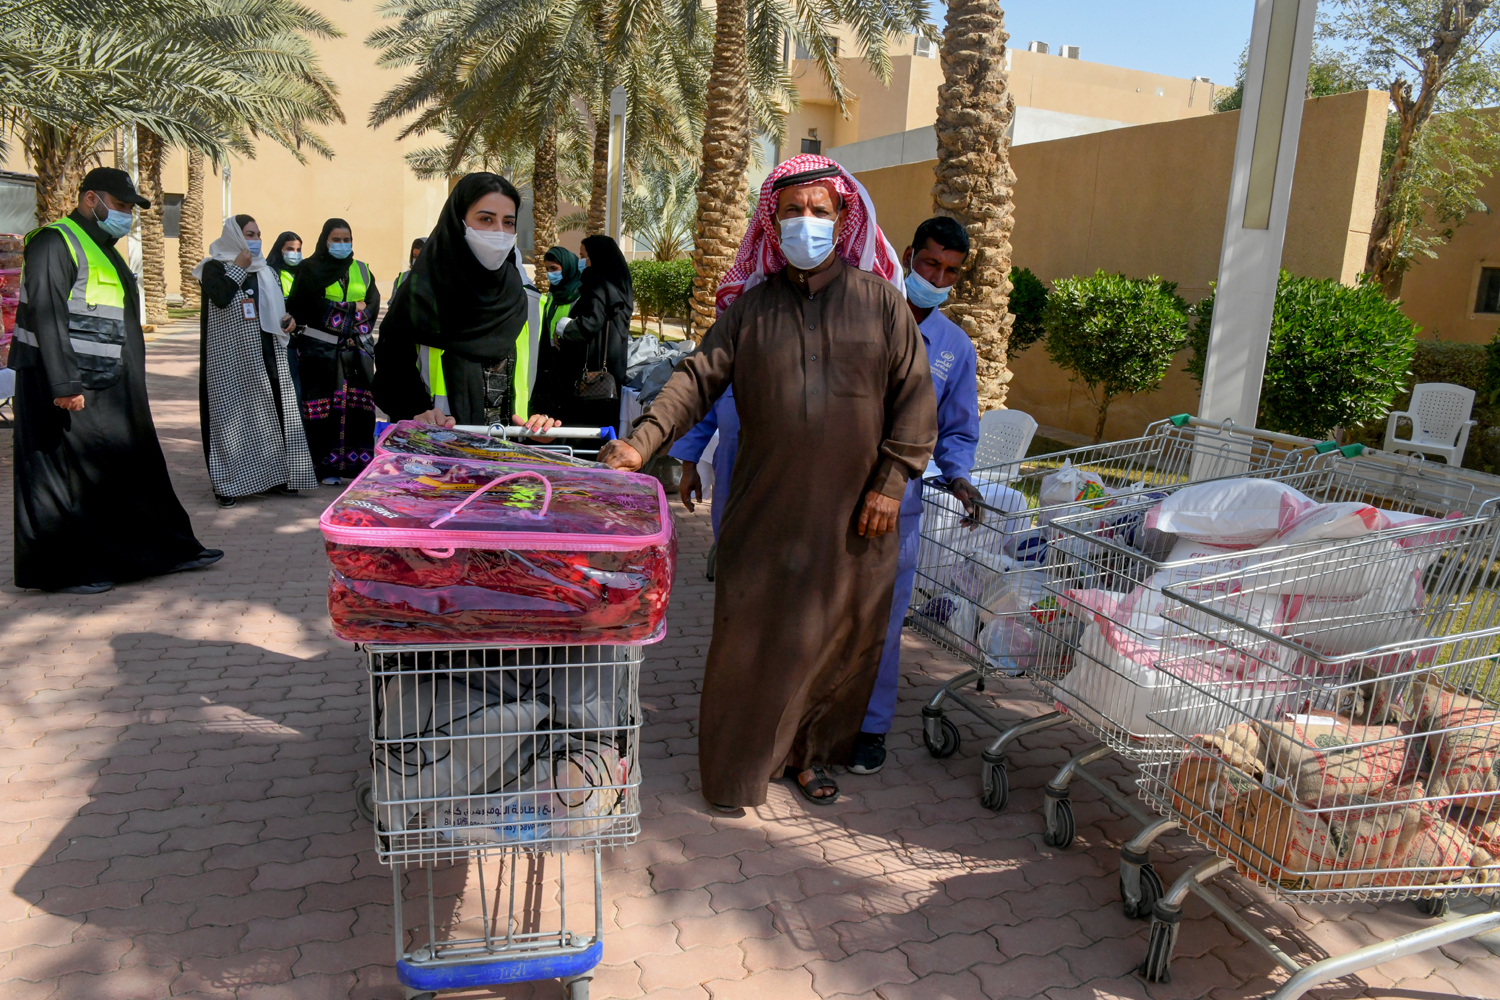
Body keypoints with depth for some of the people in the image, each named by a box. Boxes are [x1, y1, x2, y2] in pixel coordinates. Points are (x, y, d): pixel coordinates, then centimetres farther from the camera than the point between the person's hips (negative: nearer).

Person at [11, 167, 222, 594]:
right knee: (68, 475, -2)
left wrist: (132, 383, 20)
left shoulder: (105, 250, 20)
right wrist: (64, 385, -25)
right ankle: (66, 570, 7)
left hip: (108, 388, 10)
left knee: (135, 466, 12)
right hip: (68, 388, -9)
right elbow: (47, 317, -19)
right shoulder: (55, 243, -10)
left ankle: (168, 548, 19)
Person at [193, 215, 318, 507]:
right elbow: (221, 297, -22)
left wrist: (287, 320, 2)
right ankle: (229, 482, 0)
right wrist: (239, 267, -11)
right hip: (231, 359, -6)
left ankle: (275, 473, 14)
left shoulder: (266, 270, 16)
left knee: (272, 414, 6)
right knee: (233, 415, -5)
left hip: (267, 356, 6)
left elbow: (279, 307, 24)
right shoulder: (214, 268, -2)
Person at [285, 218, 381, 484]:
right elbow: (301, 306, -5)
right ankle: (326, 466, 3)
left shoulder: (362, 270, 15)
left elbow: (372, 305, 10)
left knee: (358, 407, 0)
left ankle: (359, 462, 6)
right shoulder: (310, 269, 4)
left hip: (358, 347, 3)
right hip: (322, 349, -3)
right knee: (325, 408, -3)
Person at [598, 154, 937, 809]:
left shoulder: (880, 299, 2)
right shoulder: (751, 306, 6)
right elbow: (699, 378, 0)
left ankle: (811, 753, 30)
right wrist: (644, 441, -14)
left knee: (840, 637, 9)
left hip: (851, 514, 0)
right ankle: (737, 767, 22)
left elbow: (914, 396, 1)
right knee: (751, 633, 4)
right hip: (765, 507, 1)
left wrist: (891, 482, -6)